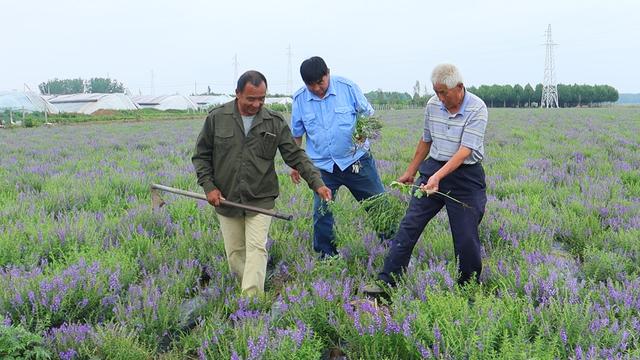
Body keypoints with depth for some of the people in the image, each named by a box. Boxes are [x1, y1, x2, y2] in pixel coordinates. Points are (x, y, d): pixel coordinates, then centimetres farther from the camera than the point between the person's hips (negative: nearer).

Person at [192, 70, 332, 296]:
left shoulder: (275, 122, -1)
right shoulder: (217, 118, -1)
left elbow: (295, 156, 0)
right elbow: (201, 156, 6)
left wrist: (317, 183, -11)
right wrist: (208, 186, -5)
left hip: (260, 200, -1)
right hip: (226, 199, 1)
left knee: (257, 249, -11)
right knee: (235, 253, 9)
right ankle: (247, 290, 26)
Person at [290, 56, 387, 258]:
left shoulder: (347, 87, -7)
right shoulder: (299, 99, -2)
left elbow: (369, 114, 2)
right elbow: (296, 135, 10)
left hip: (357, 160, -1)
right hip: (323, 166, 1)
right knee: (322, 213, 0)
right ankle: (326, 257, 16)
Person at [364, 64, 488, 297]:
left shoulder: (477, 109, -16)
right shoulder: (433, 105, 2)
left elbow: (465, 151, -24)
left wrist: (438, 177, -34)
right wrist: (411, 172, 23)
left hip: (465, 175, -4)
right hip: (433, 168, 5)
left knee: (466, 238, 0)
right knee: (409, 226, -3)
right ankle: (386, 281, -2)